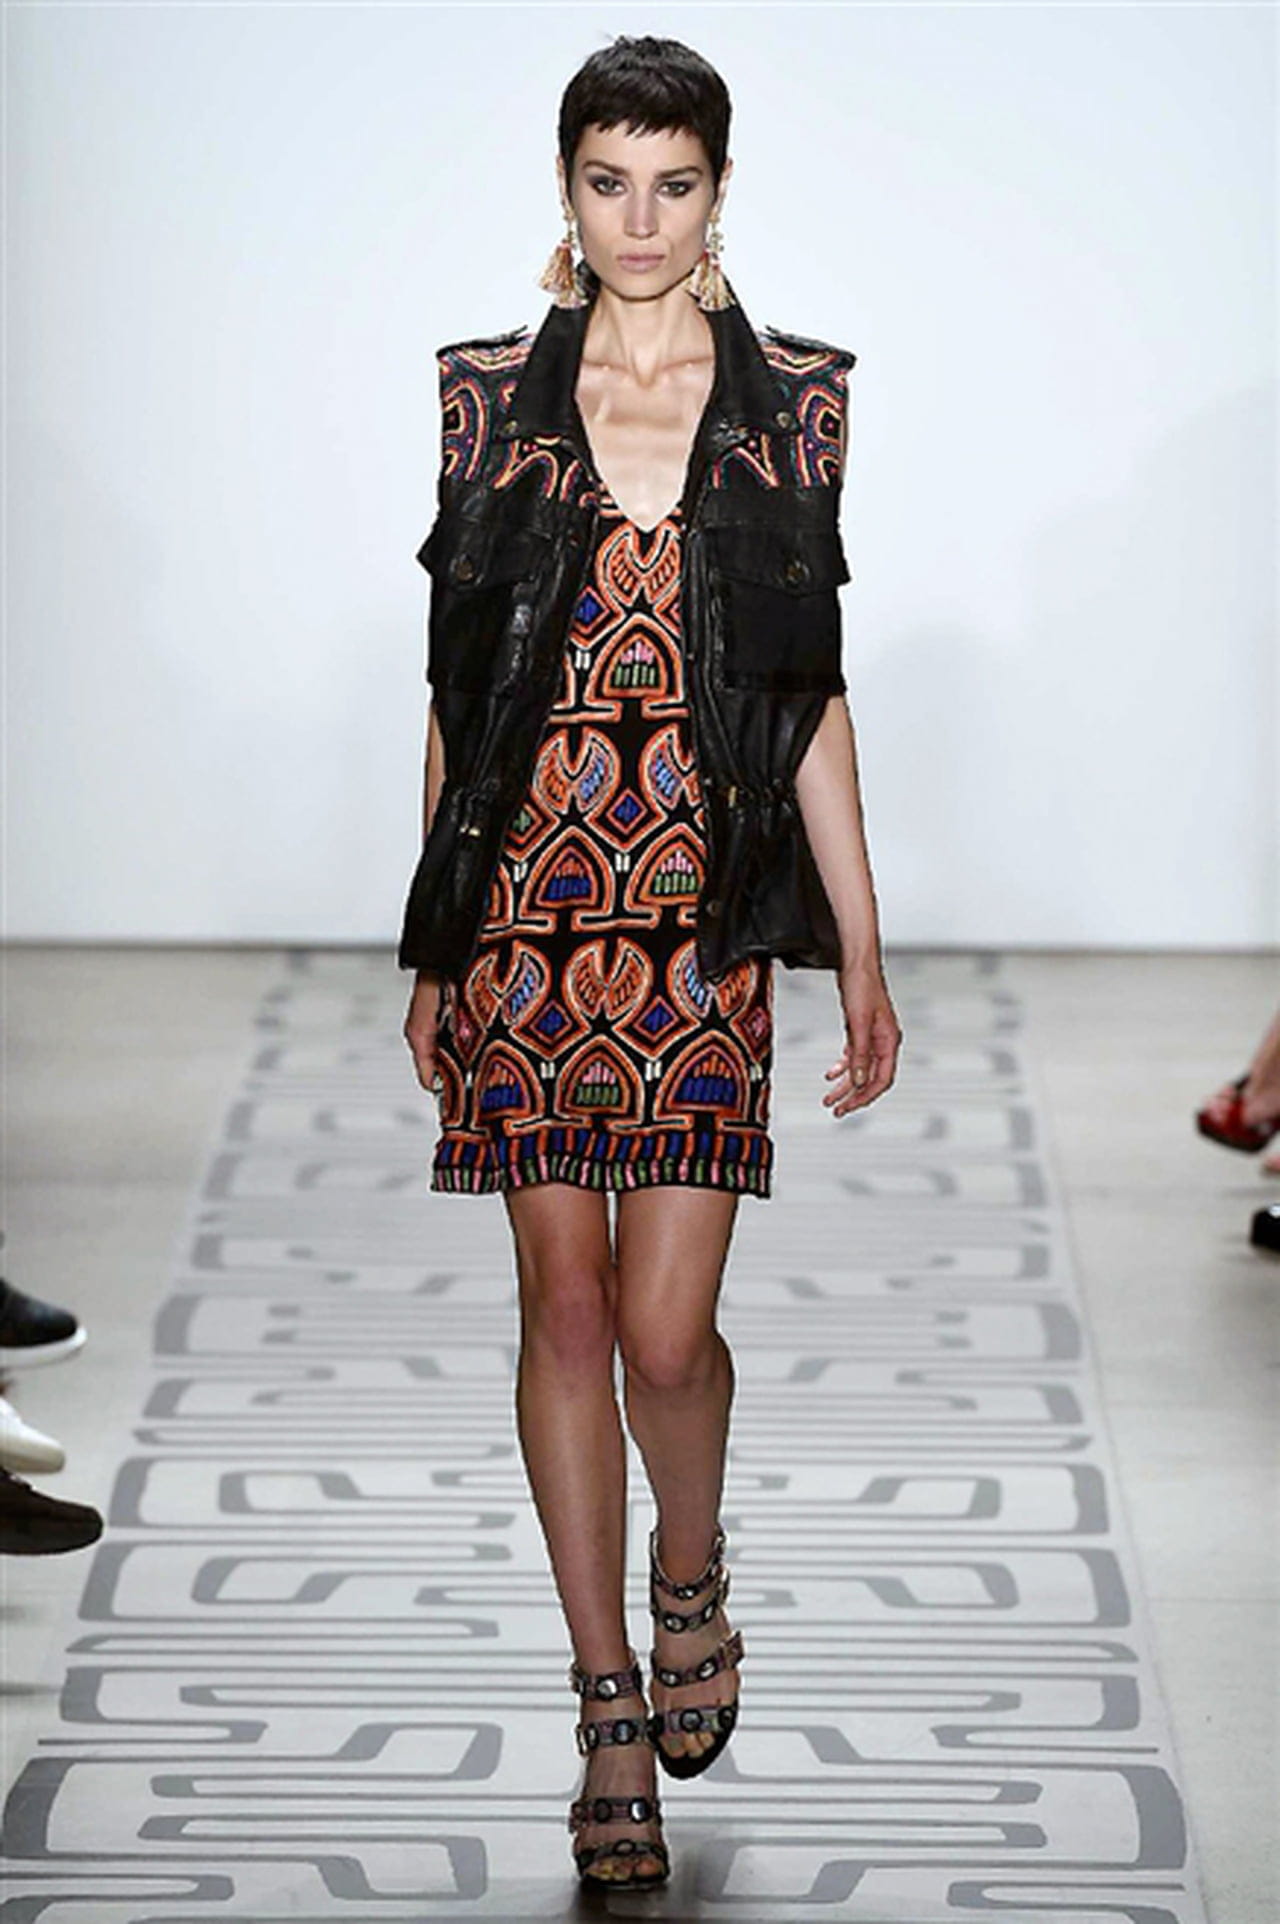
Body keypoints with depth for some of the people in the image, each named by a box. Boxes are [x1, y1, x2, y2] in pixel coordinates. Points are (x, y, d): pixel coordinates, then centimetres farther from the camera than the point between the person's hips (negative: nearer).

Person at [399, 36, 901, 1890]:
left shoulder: (792, 400, 4)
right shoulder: (492, 395, 4)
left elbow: (813, 694, 6)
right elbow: (455, 683, 8)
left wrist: (862, 954, 4)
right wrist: (434, 944, 7)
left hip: (707, 916, -1)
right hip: (528, 902, 1)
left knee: (667, 1327, -6)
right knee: (565, 1306, 3)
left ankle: (691, 1574, 26)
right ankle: (613, 1706, 15)